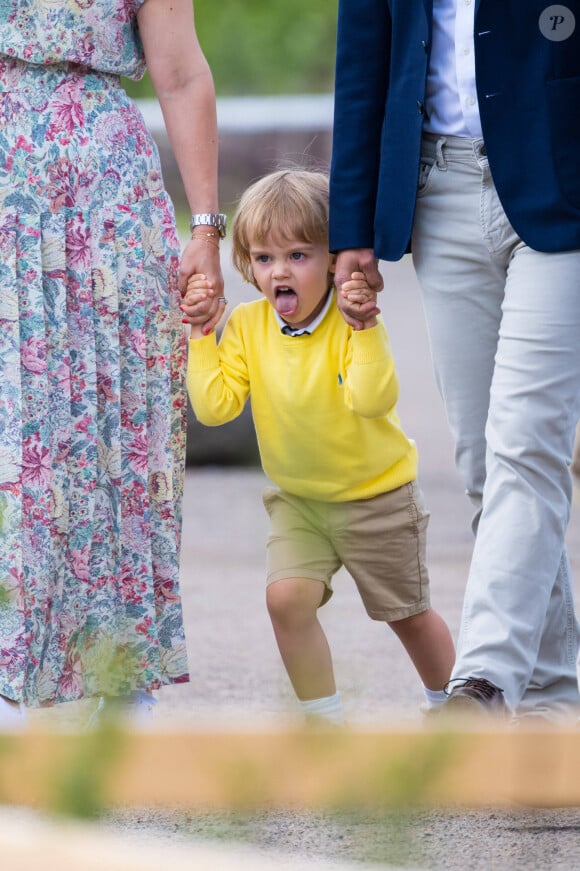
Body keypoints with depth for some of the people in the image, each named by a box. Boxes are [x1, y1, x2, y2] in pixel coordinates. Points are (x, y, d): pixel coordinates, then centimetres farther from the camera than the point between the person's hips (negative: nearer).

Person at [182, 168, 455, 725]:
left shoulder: (354, 323, -22)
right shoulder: (247, 326, -10)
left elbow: (372, 399, -37)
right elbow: (214, 406, -17)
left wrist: (366, 327, -43)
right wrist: (200, 334, -20)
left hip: (377, 494, -3)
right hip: (296, 498, 3)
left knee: (406, 613, 12)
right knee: (287, 597, -16)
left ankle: (446, 705, 37)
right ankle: (325, 720, 0)